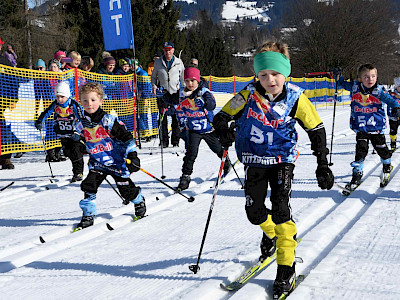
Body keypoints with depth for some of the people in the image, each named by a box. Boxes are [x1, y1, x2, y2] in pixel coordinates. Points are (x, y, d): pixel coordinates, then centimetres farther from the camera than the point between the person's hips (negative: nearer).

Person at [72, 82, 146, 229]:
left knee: (126, 188, 4)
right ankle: (88, 215, -1)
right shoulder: (80, 124, -2)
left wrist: (132, 155, -15)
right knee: (89, 186, -13)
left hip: (116, 161, -3)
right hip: (97, 163, 3)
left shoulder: (109, 120, -14)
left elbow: (126, 137, -11)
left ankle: (139, 202, 36)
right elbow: (78, 139, 20)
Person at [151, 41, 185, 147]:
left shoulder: (178, 62, 5)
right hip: (163, 92, 0)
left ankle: (175, 141, 7)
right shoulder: (158, 62, 7)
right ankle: (164, 141, 2)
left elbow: (183, 77, 12)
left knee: (176, 117, -1)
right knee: (163, 117, -3)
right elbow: (153, 76, 16)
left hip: (175, 92, 0)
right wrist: (154, 87, 0)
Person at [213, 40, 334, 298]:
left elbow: (317, 130, -3)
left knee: (280, 209, -16)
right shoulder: (248, 96, -13)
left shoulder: (296, 99, -14)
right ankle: (271, 233, 40)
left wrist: (323, 166, -6)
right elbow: (222, 116, -4)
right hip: (255, 161, 2)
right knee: (254, 212, 2)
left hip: (282, 160, -2)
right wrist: (224, 131, -28)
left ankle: (287, 269, -7)